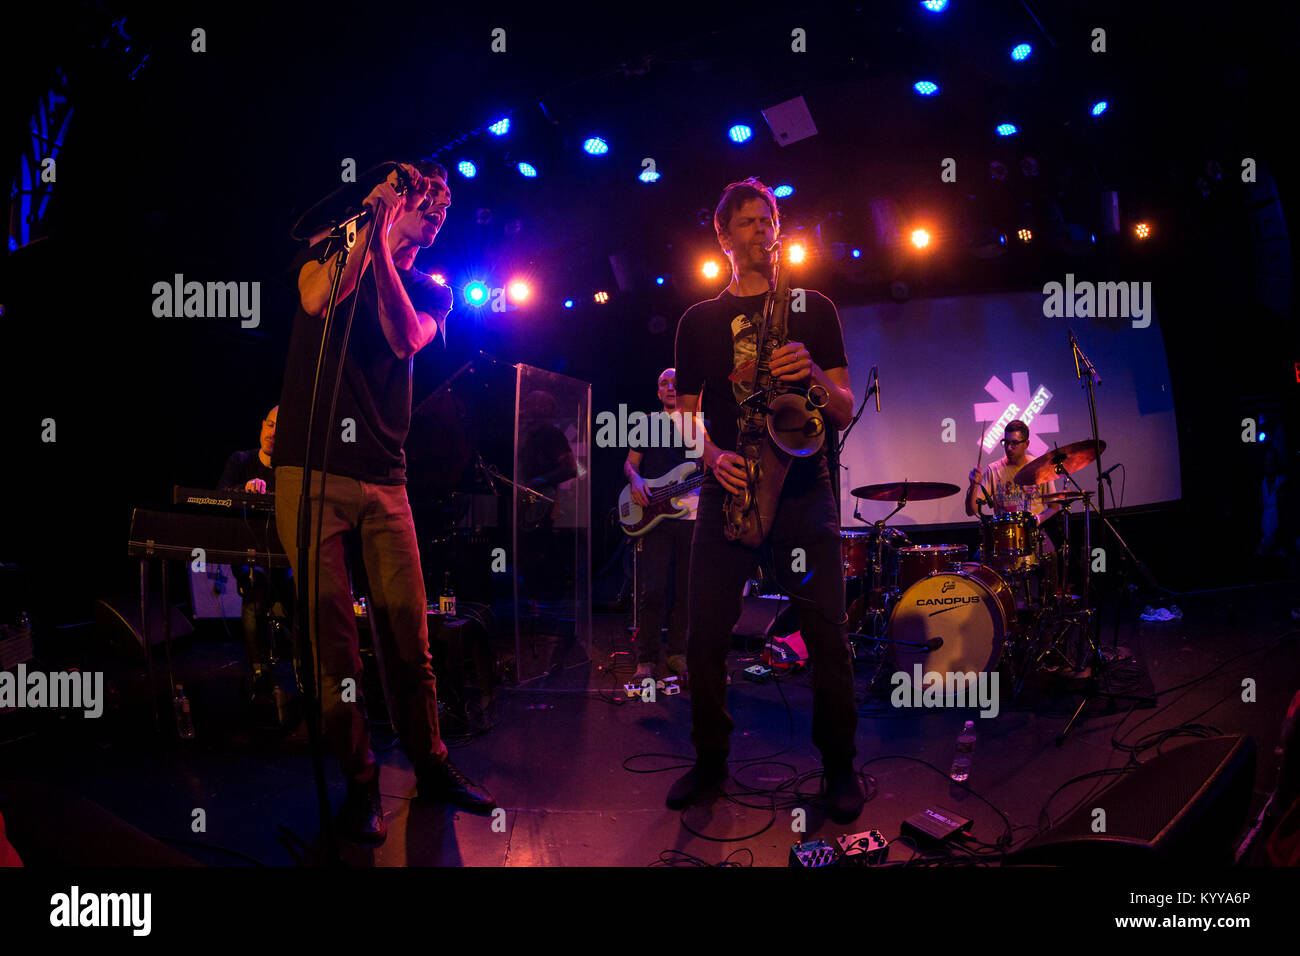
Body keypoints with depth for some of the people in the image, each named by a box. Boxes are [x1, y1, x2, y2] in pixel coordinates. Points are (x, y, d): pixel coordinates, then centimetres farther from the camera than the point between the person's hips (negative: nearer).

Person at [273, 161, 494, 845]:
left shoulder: (431, 291, 16)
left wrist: (382, 253, -13)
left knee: (409, 633, 2)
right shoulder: (330, 252, 12)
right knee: (333, 635, -3)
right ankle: (359, 782, 10)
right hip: (311, 468, -2)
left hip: (385, 479, 2)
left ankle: (430, 765, 19)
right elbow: (318, 301, -12)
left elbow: (406, 339, -7)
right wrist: (370, 226, -12)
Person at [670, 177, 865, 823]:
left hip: (802, 486, -1)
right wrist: (712, 455, -9)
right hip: (727, 487, 1)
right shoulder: (699, 321, 15)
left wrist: (814, 374, -14)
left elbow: (846, 411, 7)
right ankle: (711, 760, 17)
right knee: (705, 635, -1)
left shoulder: (812, 308, 12)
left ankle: (839, 766, 13)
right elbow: (688, 413, 12)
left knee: (826, 633, -5)